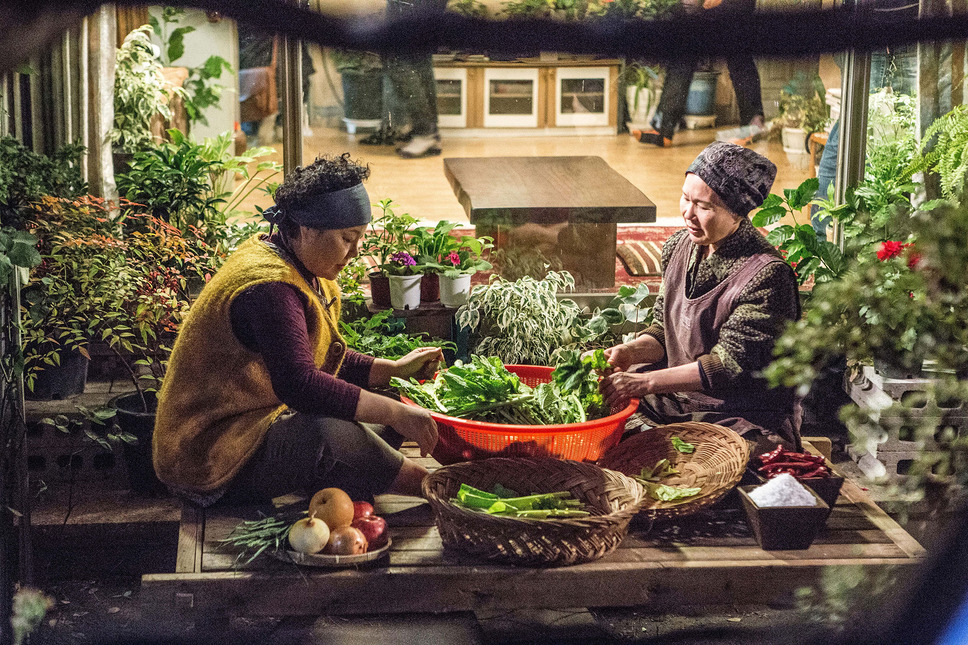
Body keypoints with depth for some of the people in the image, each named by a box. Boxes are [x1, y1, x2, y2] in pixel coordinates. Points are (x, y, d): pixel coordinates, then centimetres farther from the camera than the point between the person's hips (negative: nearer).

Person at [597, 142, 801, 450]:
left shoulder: (767, 274, -20)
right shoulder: (679, 246, 5)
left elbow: (732, 362, -22)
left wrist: (644, 382, -26)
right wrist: (628, 352, -10)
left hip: (745, 418, -7)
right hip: (677, 398, 7)